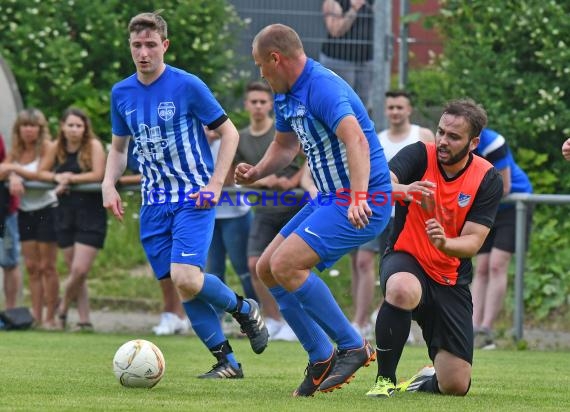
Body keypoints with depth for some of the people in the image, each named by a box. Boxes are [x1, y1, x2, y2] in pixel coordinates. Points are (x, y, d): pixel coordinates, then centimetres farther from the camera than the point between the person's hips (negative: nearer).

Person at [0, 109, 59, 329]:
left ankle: (50, 317, 1)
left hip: (46, 209, -6)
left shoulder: (46, 147, -9)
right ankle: (36, 316, 7)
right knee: (32, 267, 5)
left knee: (47, 267, -3)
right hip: (25, 212, 6)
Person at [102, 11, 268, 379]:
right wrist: (109, 183, 2)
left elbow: (229, 133, -3)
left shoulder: (187, 86, -9)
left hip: (194, 198, -5)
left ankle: (244, 309, 6)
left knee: (185, 278, -22)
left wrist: (215, 185, -12)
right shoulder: (122, 93, 6)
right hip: (155, 203, 5)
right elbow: (119, 146, 21)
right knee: (184, 286, 0)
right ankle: (227, 362, 12)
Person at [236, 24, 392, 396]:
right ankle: (322, 360, 13)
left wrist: (359, 198, -50)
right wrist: (256, 173, 7)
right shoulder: (286, 96, 10)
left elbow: (357, 141, -37)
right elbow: (285, 145, 28)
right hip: (330, 199, 10)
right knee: (267, 269, 9)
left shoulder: (323, 88, -22)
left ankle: (354, 348, -11)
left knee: (286, 265, -22)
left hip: (363, 204, -10)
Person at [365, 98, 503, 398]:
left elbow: (473, 242, -12)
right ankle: (385, 380, -20)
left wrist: (445, 243, -35)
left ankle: (428, 380, 36)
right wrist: (401, 190, -53)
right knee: (402, 291, -42)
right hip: (405, 260, -2)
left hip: (451, 280, 2)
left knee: (456, 387, -5)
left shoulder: (488, 180, -7)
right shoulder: (419, 155, -11)